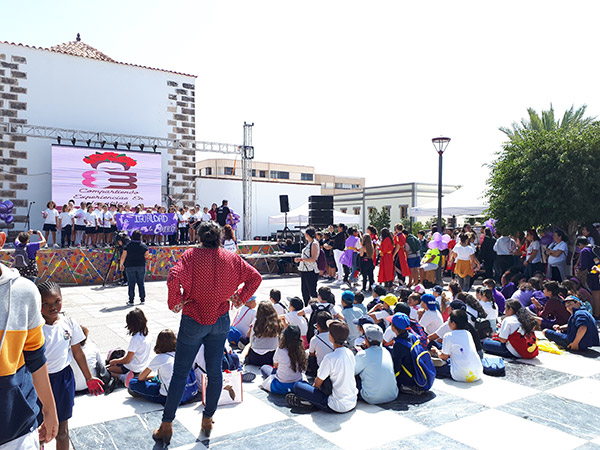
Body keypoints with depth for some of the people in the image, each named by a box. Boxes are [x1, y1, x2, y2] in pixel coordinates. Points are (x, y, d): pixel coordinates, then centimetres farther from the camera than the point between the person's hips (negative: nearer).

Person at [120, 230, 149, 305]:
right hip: (141, 266, 1)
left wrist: (121, 265, 9)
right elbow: (147, 255, 8)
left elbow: (123, 257, -4)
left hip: (130, 266, -1)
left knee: (131, 284, 3)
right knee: (141, 283, 9)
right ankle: (142, 299, 12)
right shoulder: (144, 246, -3)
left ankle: (131, 301, 4)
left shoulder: (128, 245, -6)